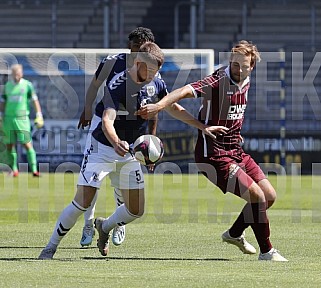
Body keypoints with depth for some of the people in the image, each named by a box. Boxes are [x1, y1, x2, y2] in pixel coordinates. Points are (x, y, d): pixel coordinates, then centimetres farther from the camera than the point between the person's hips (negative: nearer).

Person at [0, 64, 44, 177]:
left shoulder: (27, 85, 0)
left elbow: (35, 100, -1)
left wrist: (39, 116, -8)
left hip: (22, 119, -3)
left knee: (27, 144, -9)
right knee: (10, 145, 4)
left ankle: (34, 170, -9)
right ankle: (14, 170, 14)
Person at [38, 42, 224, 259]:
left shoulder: (156, 84, -4)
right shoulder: (117, 86, -25)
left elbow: (174, 108, 14)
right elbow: (107, 121, -38)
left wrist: (203, 127, 13)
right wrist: (116, 143, -58)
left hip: (128, 153, 6)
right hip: (102, 149, -6)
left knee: (136, 210, 4)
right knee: (82, 202, -15)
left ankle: (105, 227, 35)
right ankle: (50, 248, -2)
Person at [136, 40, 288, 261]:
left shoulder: (245, 82, 6)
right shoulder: (218, 82, -20)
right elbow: (186, 91, -36)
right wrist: (159, 105, -52)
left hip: (236, 151, 9)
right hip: (214, 155, -9)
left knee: (270, 196, 10)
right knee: (257, 196, -17)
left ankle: (235, 233, 30)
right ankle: (266, 251, -1)